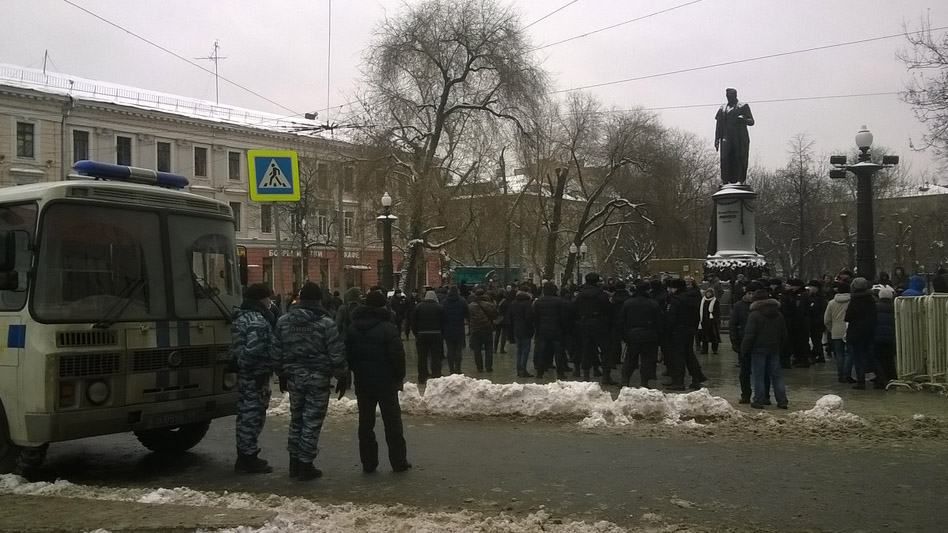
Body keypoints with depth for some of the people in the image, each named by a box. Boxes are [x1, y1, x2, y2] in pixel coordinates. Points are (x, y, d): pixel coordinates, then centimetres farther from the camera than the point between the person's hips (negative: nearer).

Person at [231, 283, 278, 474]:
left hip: (244, 375, 11)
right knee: (253, 415, -4)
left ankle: (245, 457, 27)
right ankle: (249, 458, 3)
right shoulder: (257, 320, -18)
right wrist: (264, 371, -19)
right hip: (256, 376, -11)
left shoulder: (241, 317, 16)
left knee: (246, 415, 17)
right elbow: (253, 350, -27)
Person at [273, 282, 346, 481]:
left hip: (294, 377, 4)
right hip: (318, 379, -4)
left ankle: (295, 463, 23)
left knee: (296, 419, 17)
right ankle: (306, 466, 7)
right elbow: (337, 355, -11)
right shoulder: (326, 323, -12)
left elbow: (277, 352, 7)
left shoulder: (283, 321, 2)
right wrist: (342, 377, 1)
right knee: (312, 422, 3)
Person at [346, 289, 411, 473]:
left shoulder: (353, 328, 5)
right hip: (386, 382, -4)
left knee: (365, 423, 9)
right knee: (392, 422, 5)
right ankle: (398, 462, 8)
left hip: (362, 382, 4)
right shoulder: (388, 328, -13)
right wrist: (399, 377, -3)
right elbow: (398, 356, -15)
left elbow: (348, 355, 9)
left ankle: (368, 463, 11)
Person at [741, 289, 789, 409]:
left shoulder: (754, 315, -11)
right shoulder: (778, 315, 9)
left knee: (758, 376, 0)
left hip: (759, 349, -5)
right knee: (777, 375, 9)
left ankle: (759, 401, 0)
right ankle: (782, 400, 9)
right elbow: (784, 335, 14)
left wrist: (744, 348, -4)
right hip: (774, 349, 5)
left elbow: (749, 335, -14)